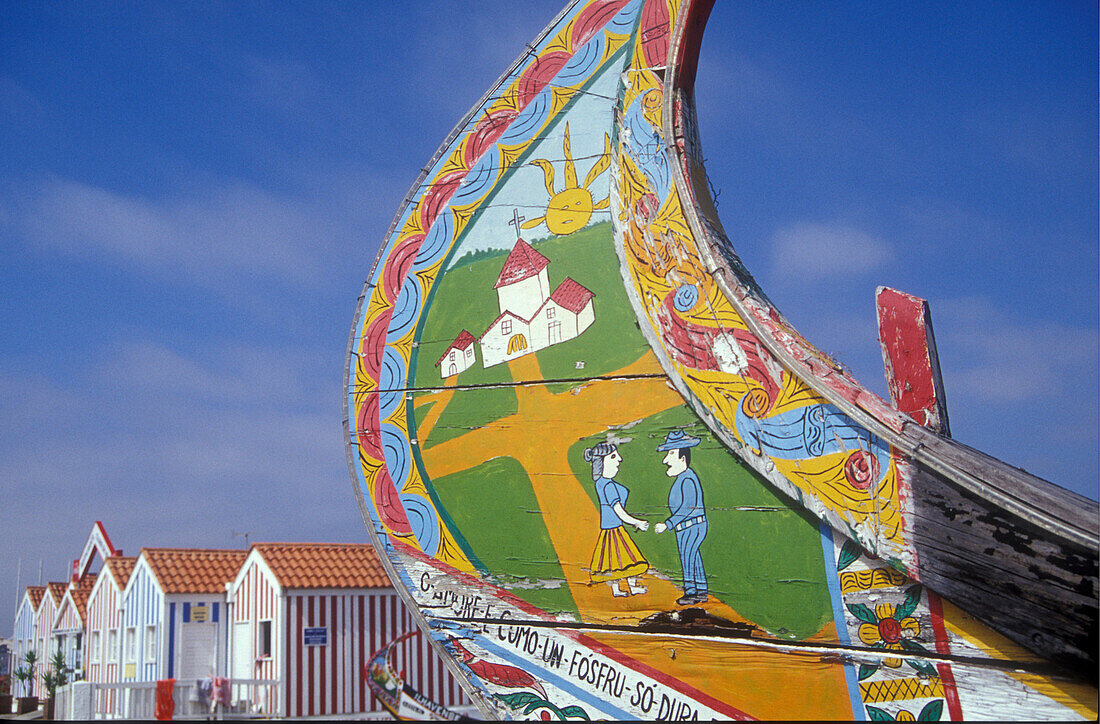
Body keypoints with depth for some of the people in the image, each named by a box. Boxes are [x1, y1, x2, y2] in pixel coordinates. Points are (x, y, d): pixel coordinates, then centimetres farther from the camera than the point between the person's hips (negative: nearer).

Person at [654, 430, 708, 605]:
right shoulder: (682, 477, 12)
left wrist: (668, 525, -27)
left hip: (692, 526, -10)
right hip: (687, 527, 10)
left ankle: (691, 592, 3)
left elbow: (687, 508, -25)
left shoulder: (687, 479, -20)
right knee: (693, 557, 14)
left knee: (688, 557, -4)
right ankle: (701, 591, 22)